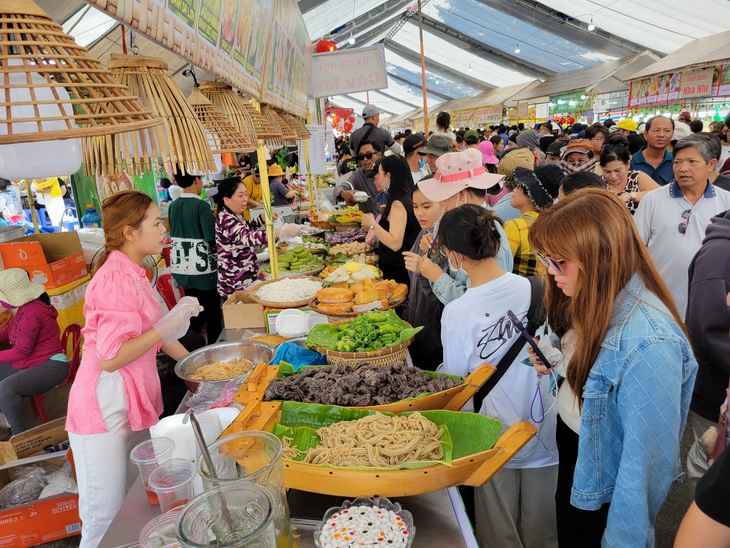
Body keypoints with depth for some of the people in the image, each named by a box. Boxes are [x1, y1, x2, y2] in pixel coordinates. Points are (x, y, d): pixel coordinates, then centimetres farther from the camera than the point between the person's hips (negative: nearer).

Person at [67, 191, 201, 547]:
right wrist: (167, 326, -23)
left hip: (134, 403, 9)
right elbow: (110, 358, -25)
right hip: (107, 408, -9)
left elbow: (150, 330, 18)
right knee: (106, 517, 2)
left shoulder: (132, 273, 10)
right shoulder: (116, 279, -21)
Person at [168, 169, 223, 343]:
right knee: (213, 312, 7)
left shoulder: (173, 206, 4)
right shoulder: (201, 206, -16)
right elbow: (212, 237, -20)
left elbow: (174, 234, 14)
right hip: (203, 267, -6)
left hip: (182, 269, 7)